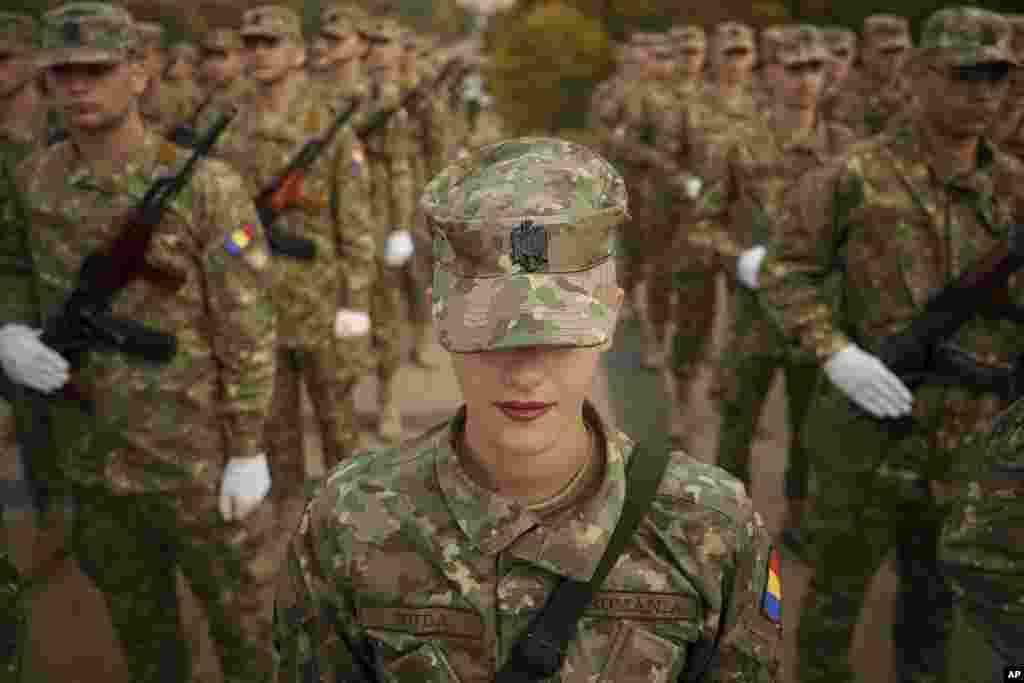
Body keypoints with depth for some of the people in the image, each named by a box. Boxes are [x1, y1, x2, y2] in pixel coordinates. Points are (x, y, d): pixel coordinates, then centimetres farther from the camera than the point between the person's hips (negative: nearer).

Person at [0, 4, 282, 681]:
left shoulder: (207, 187, -16)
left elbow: (246, 329, -13)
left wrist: (248, 452, -12)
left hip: (197, 454, -4)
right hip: (93, 453, 5)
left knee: (241, 607, 14)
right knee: (134, 613, 23)